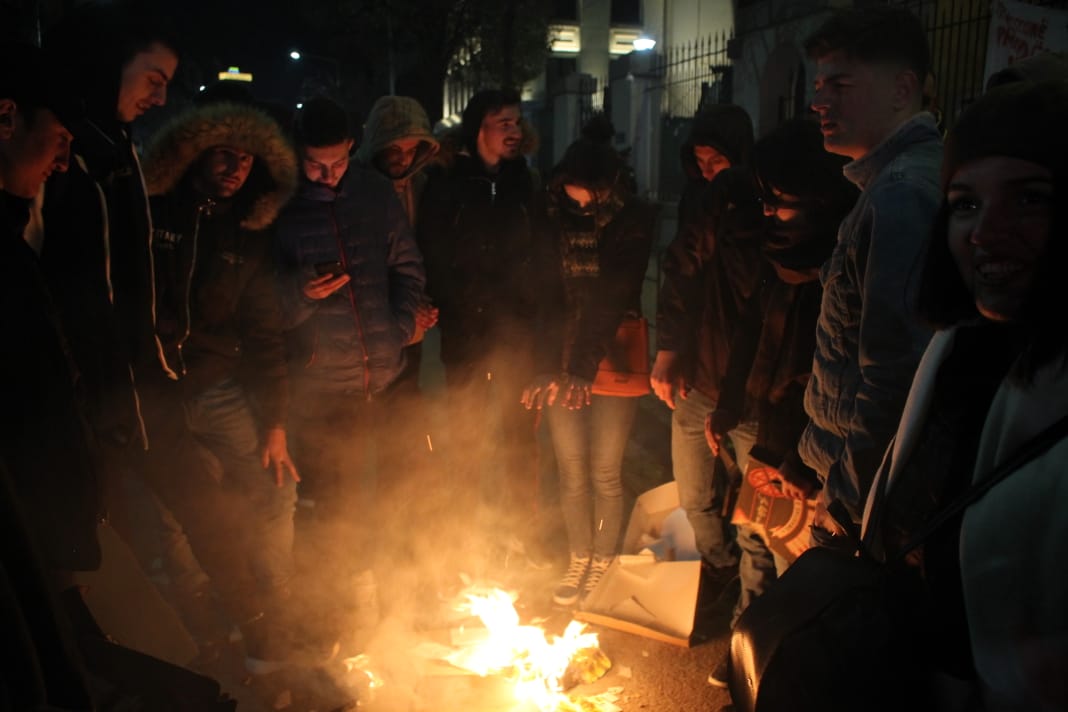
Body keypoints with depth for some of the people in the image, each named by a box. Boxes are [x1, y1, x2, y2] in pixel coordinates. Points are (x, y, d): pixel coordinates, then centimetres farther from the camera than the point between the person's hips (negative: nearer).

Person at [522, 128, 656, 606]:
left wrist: (585, 369, -24)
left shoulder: (634, 220, -9)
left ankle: (603, 564, 25)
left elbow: (613, 299, -17)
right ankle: (579, 560, 29)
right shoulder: (555, 219, 0)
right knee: (571, 472, 10)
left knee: (605, 473, 6)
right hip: (562, 361, 3)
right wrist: (550, 367, -15)